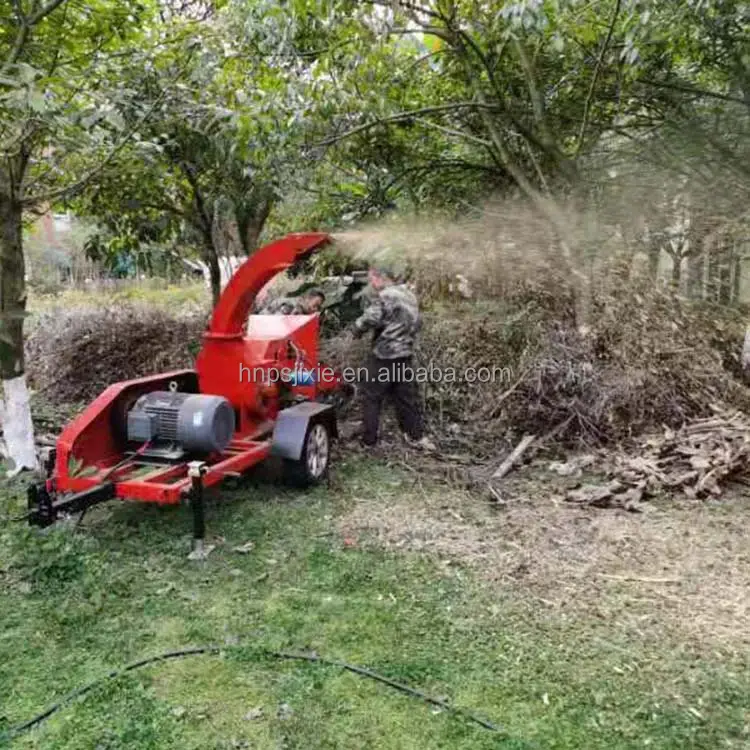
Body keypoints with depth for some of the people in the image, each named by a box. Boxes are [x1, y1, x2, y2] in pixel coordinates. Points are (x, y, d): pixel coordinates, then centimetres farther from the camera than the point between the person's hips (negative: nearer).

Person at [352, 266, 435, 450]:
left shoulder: (384, 296, -12)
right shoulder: (409, 295, 15)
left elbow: (370, 319, -24)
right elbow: (417, 323, 21)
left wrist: (357, 330, -8)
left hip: (384, 354, -7)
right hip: (406, 354, 7)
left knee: (372, 397, 3)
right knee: (407, 395, 15)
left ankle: (368, 439, 7)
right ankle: (416, 435, 21)